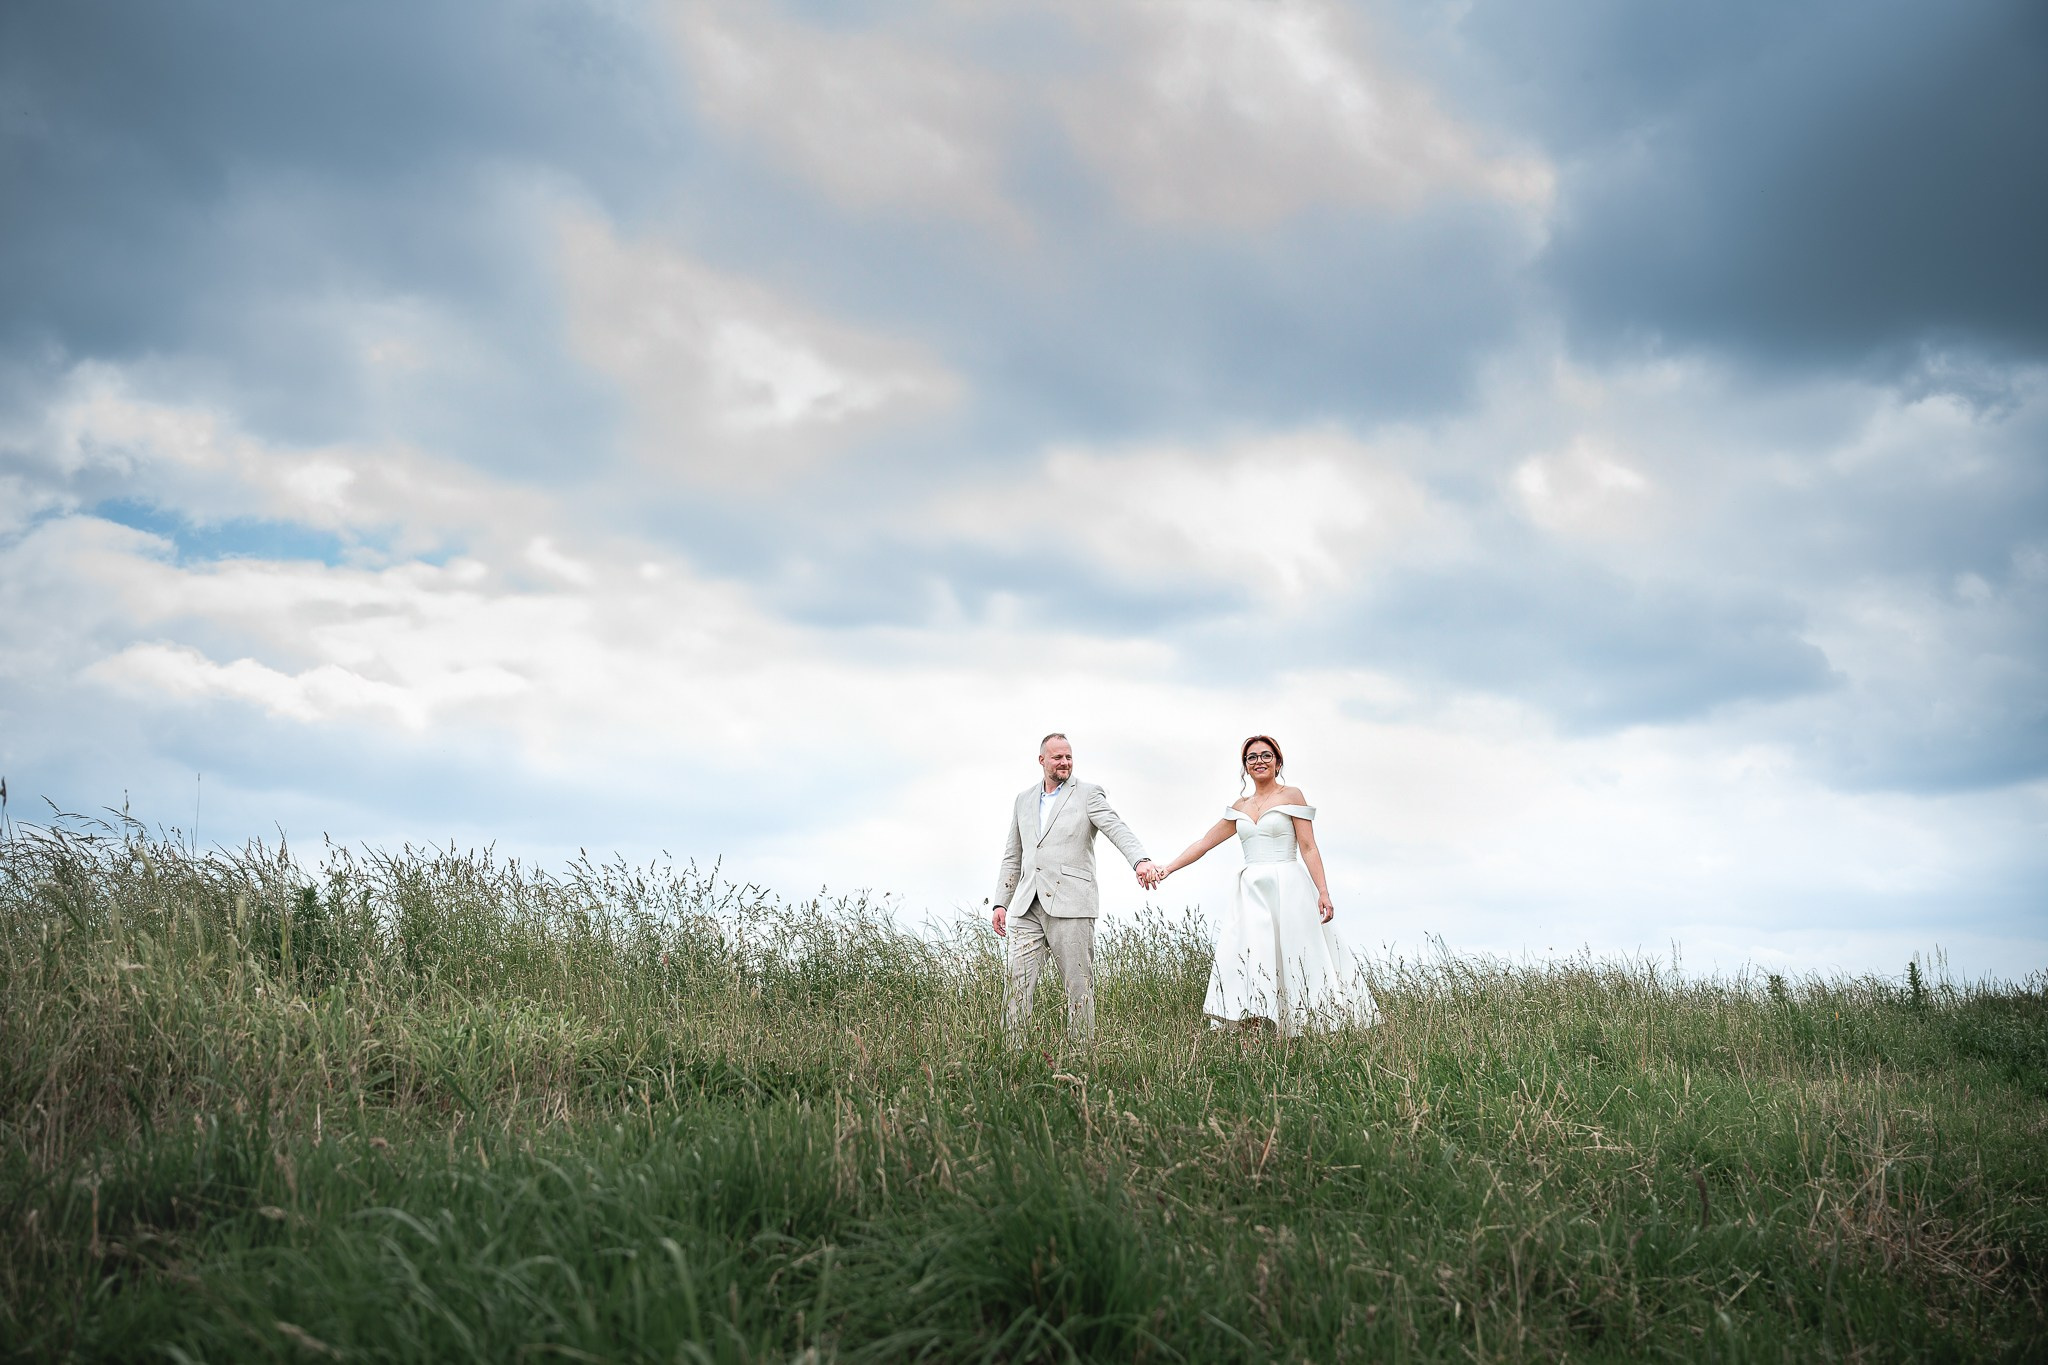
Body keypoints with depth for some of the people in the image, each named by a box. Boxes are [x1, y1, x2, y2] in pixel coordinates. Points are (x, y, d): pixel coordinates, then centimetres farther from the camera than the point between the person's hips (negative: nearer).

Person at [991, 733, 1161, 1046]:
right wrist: (1000, 903, 15)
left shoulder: (1088, 794, 4)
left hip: (1070, 905, -4)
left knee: (1079, 989, -1)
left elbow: (1117, 829, -12)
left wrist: (1140, 860, -31)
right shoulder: (1023, 799, 19)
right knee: (1016, 985, -4)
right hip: (1027, 908, 4)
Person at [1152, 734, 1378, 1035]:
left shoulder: (1291, 796, 3)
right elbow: (1205, 842, 20)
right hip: (1251, 894, 5)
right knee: (1247, 962, -7)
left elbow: (1309, 848, -3)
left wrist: (1323, 891, -12)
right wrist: (1168, 868, 14)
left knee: (1291, 963, -9)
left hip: (1286, 889, -5)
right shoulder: (1241, 808, 17)